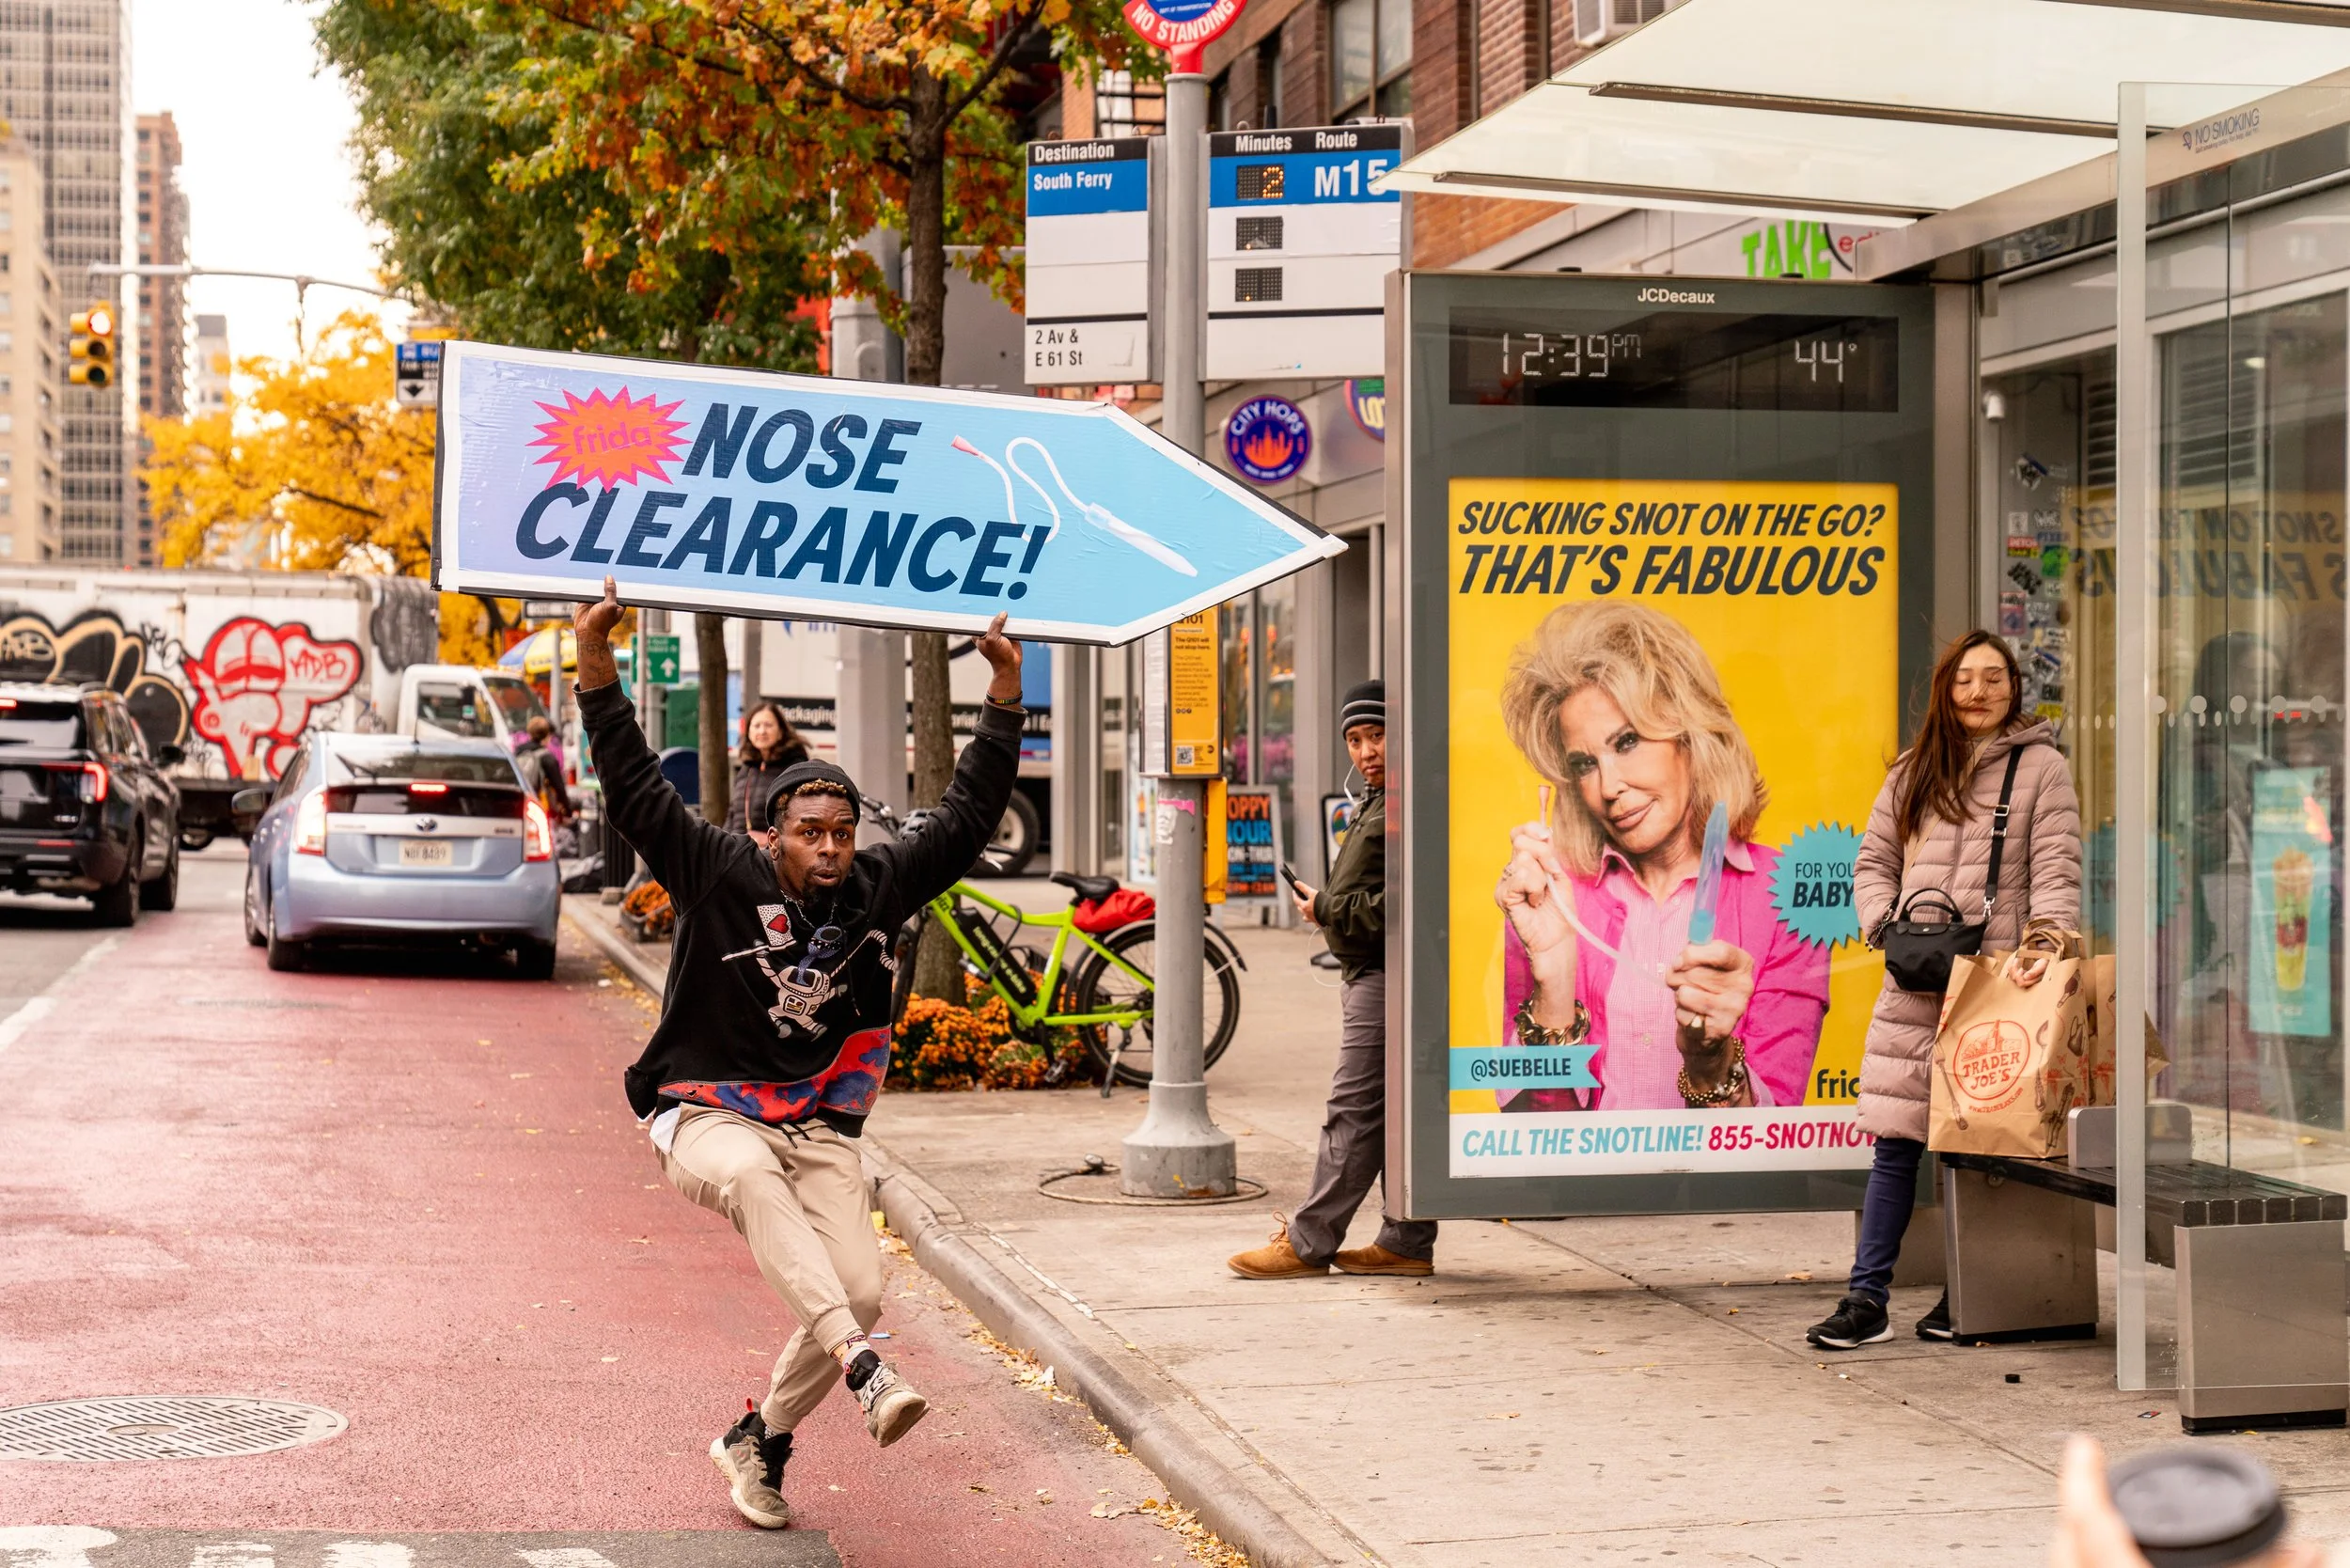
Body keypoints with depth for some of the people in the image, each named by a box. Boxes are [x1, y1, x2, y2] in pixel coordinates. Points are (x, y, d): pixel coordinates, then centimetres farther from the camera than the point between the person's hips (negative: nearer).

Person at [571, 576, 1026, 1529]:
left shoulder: (881, 887, 4)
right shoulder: (720, 876, -5)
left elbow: (966, 819, 9)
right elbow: (635, 790, -10)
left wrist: (1005, 697, 6)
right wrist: (597, 669, -18)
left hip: (819, 1130, 4)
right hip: (707, 1116, -4)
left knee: (861, 1288, -15)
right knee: (751, 1176, -40)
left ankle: (758, 1443, 10)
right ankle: (862, 1371, -52)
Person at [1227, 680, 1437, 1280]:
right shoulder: (1378, 802, 19)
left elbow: (1402, 903, -23)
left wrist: (1328, 909, -12)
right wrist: (1334, 915, 13)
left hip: (1386, 976, -11)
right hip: (1367, 972, 11)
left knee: (1355, 1108, -7)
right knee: (1393, 1112, 11)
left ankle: (1308, 1242, -4)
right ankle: (1408, 1242, 15)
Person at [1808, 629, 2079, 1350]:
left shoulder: (2041, 766, 6)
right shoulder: (1914, 772, 17)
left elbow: (2056, 866, -3)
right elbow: (1872, 862, 18)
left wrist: (2044, 938, -20)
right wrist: (1889, 927, 0)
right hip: (1915, 983, 3)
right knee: (1894, 1142, 0)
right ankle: (1867, 1299, 1)